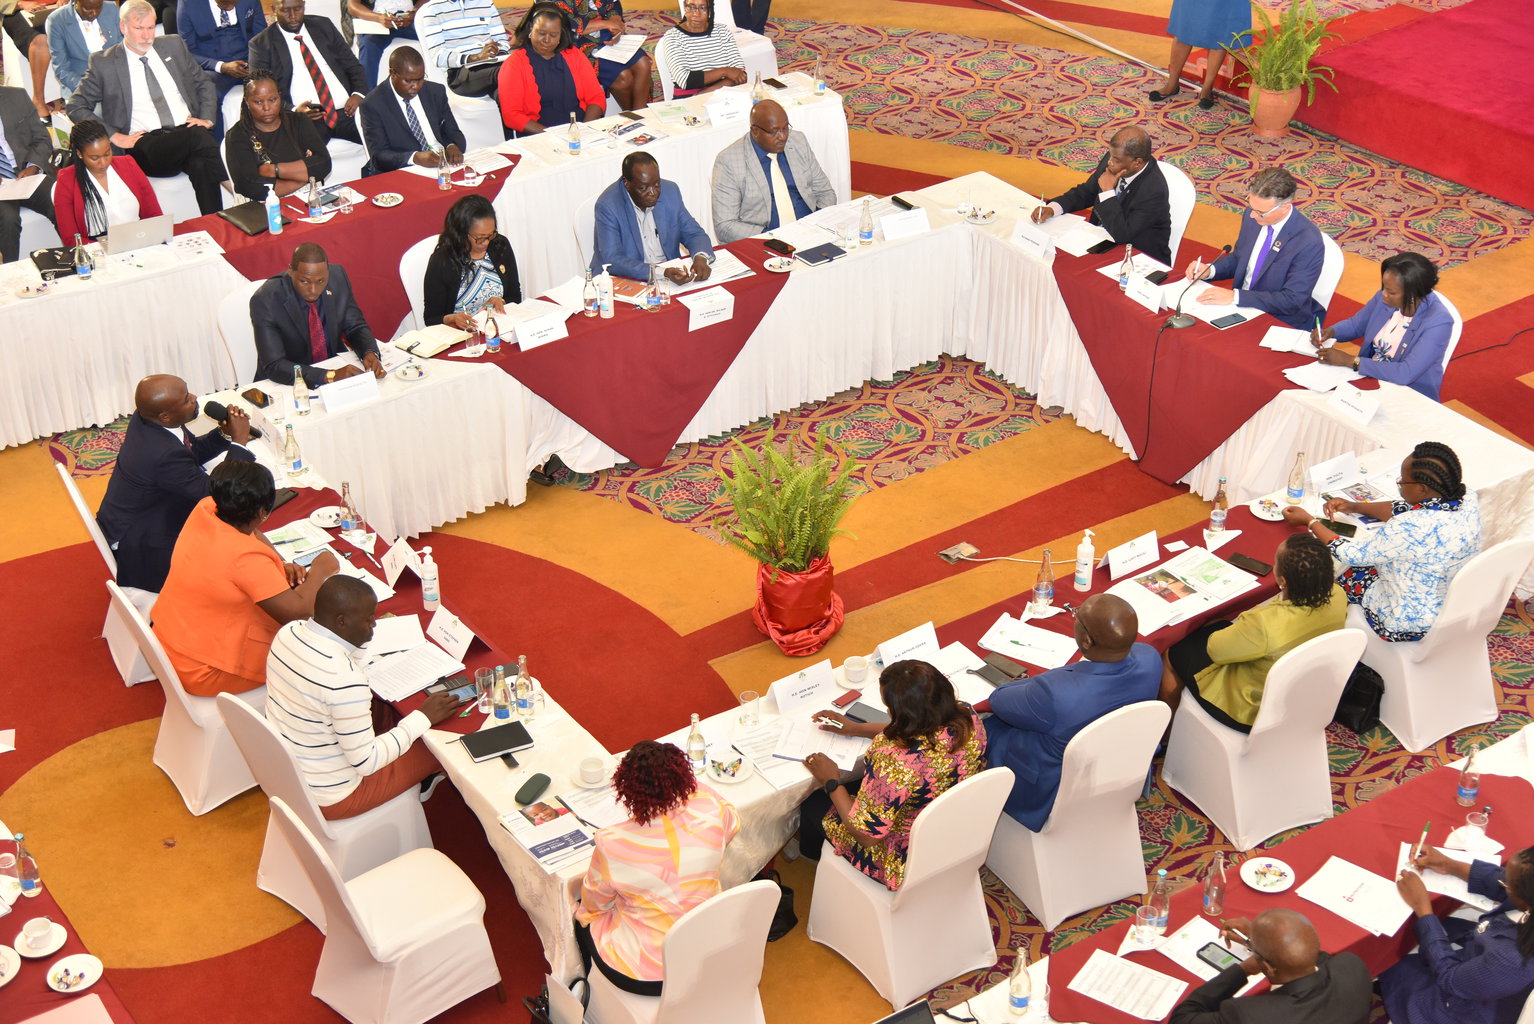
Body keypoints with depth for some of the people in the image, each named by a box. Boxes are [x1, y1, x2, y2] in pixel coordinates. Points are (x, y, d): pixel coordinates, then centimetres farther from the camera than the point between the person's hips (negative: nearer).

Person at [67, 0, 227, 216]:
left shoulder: (173, 46, 18)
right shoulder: (103, 63, 8)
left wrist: (206, 119, 7)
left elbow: (203, 83, 26)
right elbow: (76, 107, 9)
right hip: (145, 145, -3)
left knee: (201, 164, -36)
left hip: (188, 130, 3)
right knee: (198, 138, -36)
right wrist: (115, 136, -4)